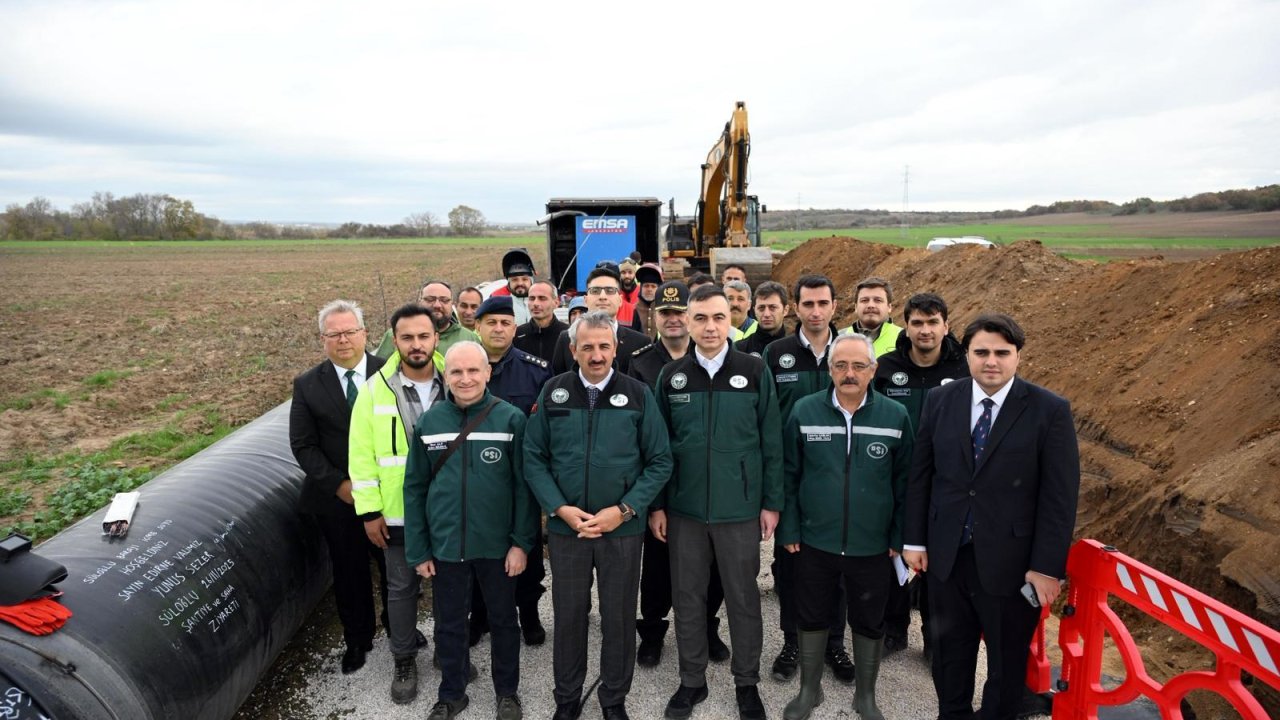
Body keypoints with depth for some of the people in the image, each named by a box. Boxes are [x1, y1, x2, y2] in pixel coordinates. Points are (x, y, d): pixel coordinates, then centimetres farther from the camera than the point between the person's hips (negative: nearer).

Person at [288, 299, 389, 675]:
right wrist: (339, 485, -12)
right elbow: (303, 445, -3)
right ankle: (357, 640, 36)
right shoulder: (308, 385, -3)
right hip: (337, 499, 1)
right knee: (349, 573, 15)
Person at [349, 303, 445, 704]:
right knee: (402, 587, 13)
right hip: (398, 512, -1)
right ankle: (404, 661, 33)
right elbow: (362, 456, -5)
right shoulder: (375, 389, -8)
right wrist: (369, 510, -7)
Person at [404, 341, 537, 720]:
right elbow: (414, 488, 2)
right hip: (446, 545, 2)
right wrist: (417, 549, 1)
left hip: (497, 544, -2)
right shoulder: (428, 422, -3)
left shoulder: (511, 419, -11)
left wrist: (521, 542, -11)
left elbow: (523, 485, -8)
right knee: (449, 624, 18)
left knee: (503, 620, 16)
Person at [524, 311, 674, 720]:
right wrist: (560, 508, -11)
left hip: (623, 528, -1)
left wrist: (623, 510, -13)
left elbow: (660, 462, -4)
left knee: (619, 616, 12)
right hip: (565, 526, 1)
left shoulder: (638, 394, -5)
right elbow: (533, 458, 0)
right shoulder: (553, 393, -2)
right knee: (568, 615, 14)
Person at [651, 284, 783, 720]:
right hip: (684, 508, 2)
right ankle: (692, 679, 32)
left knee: (743, 597, 12)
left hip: (740, 508, -1)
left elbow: (771, 443, -1)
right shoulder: (671, 377, 1)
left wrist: (772, 502, -2)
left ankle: (747, 682, 31)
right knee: (687, 596, 13)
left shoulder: (755, 373, -4)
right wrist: (656, 504, 2)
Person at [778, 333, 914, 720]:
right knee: (811, 617, 15)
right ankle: (809, 689, 37)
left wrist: (900, 537, 0)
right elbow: (789, 475, -2)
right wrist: (789, 530, -3)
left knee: (869, 623, 16)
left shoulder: (896, 416, -6)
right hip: (815, 542, 0)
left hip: (873, 546, 0)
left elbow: (904, 481, 0)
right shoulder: (804, 411, -6)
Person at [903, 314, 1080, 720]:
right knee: (949, 651, 20)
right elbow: (920, 475, 4)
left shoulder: (1049, 411, -10)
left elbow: (1060, 496, -10)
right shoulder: (940, 401, -1)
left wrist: (1047, 566, -11)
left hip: (1010, 561, -2)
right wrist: (914, 539, 3)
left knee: (1007, 660, 17)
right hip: (946, 555, 3)